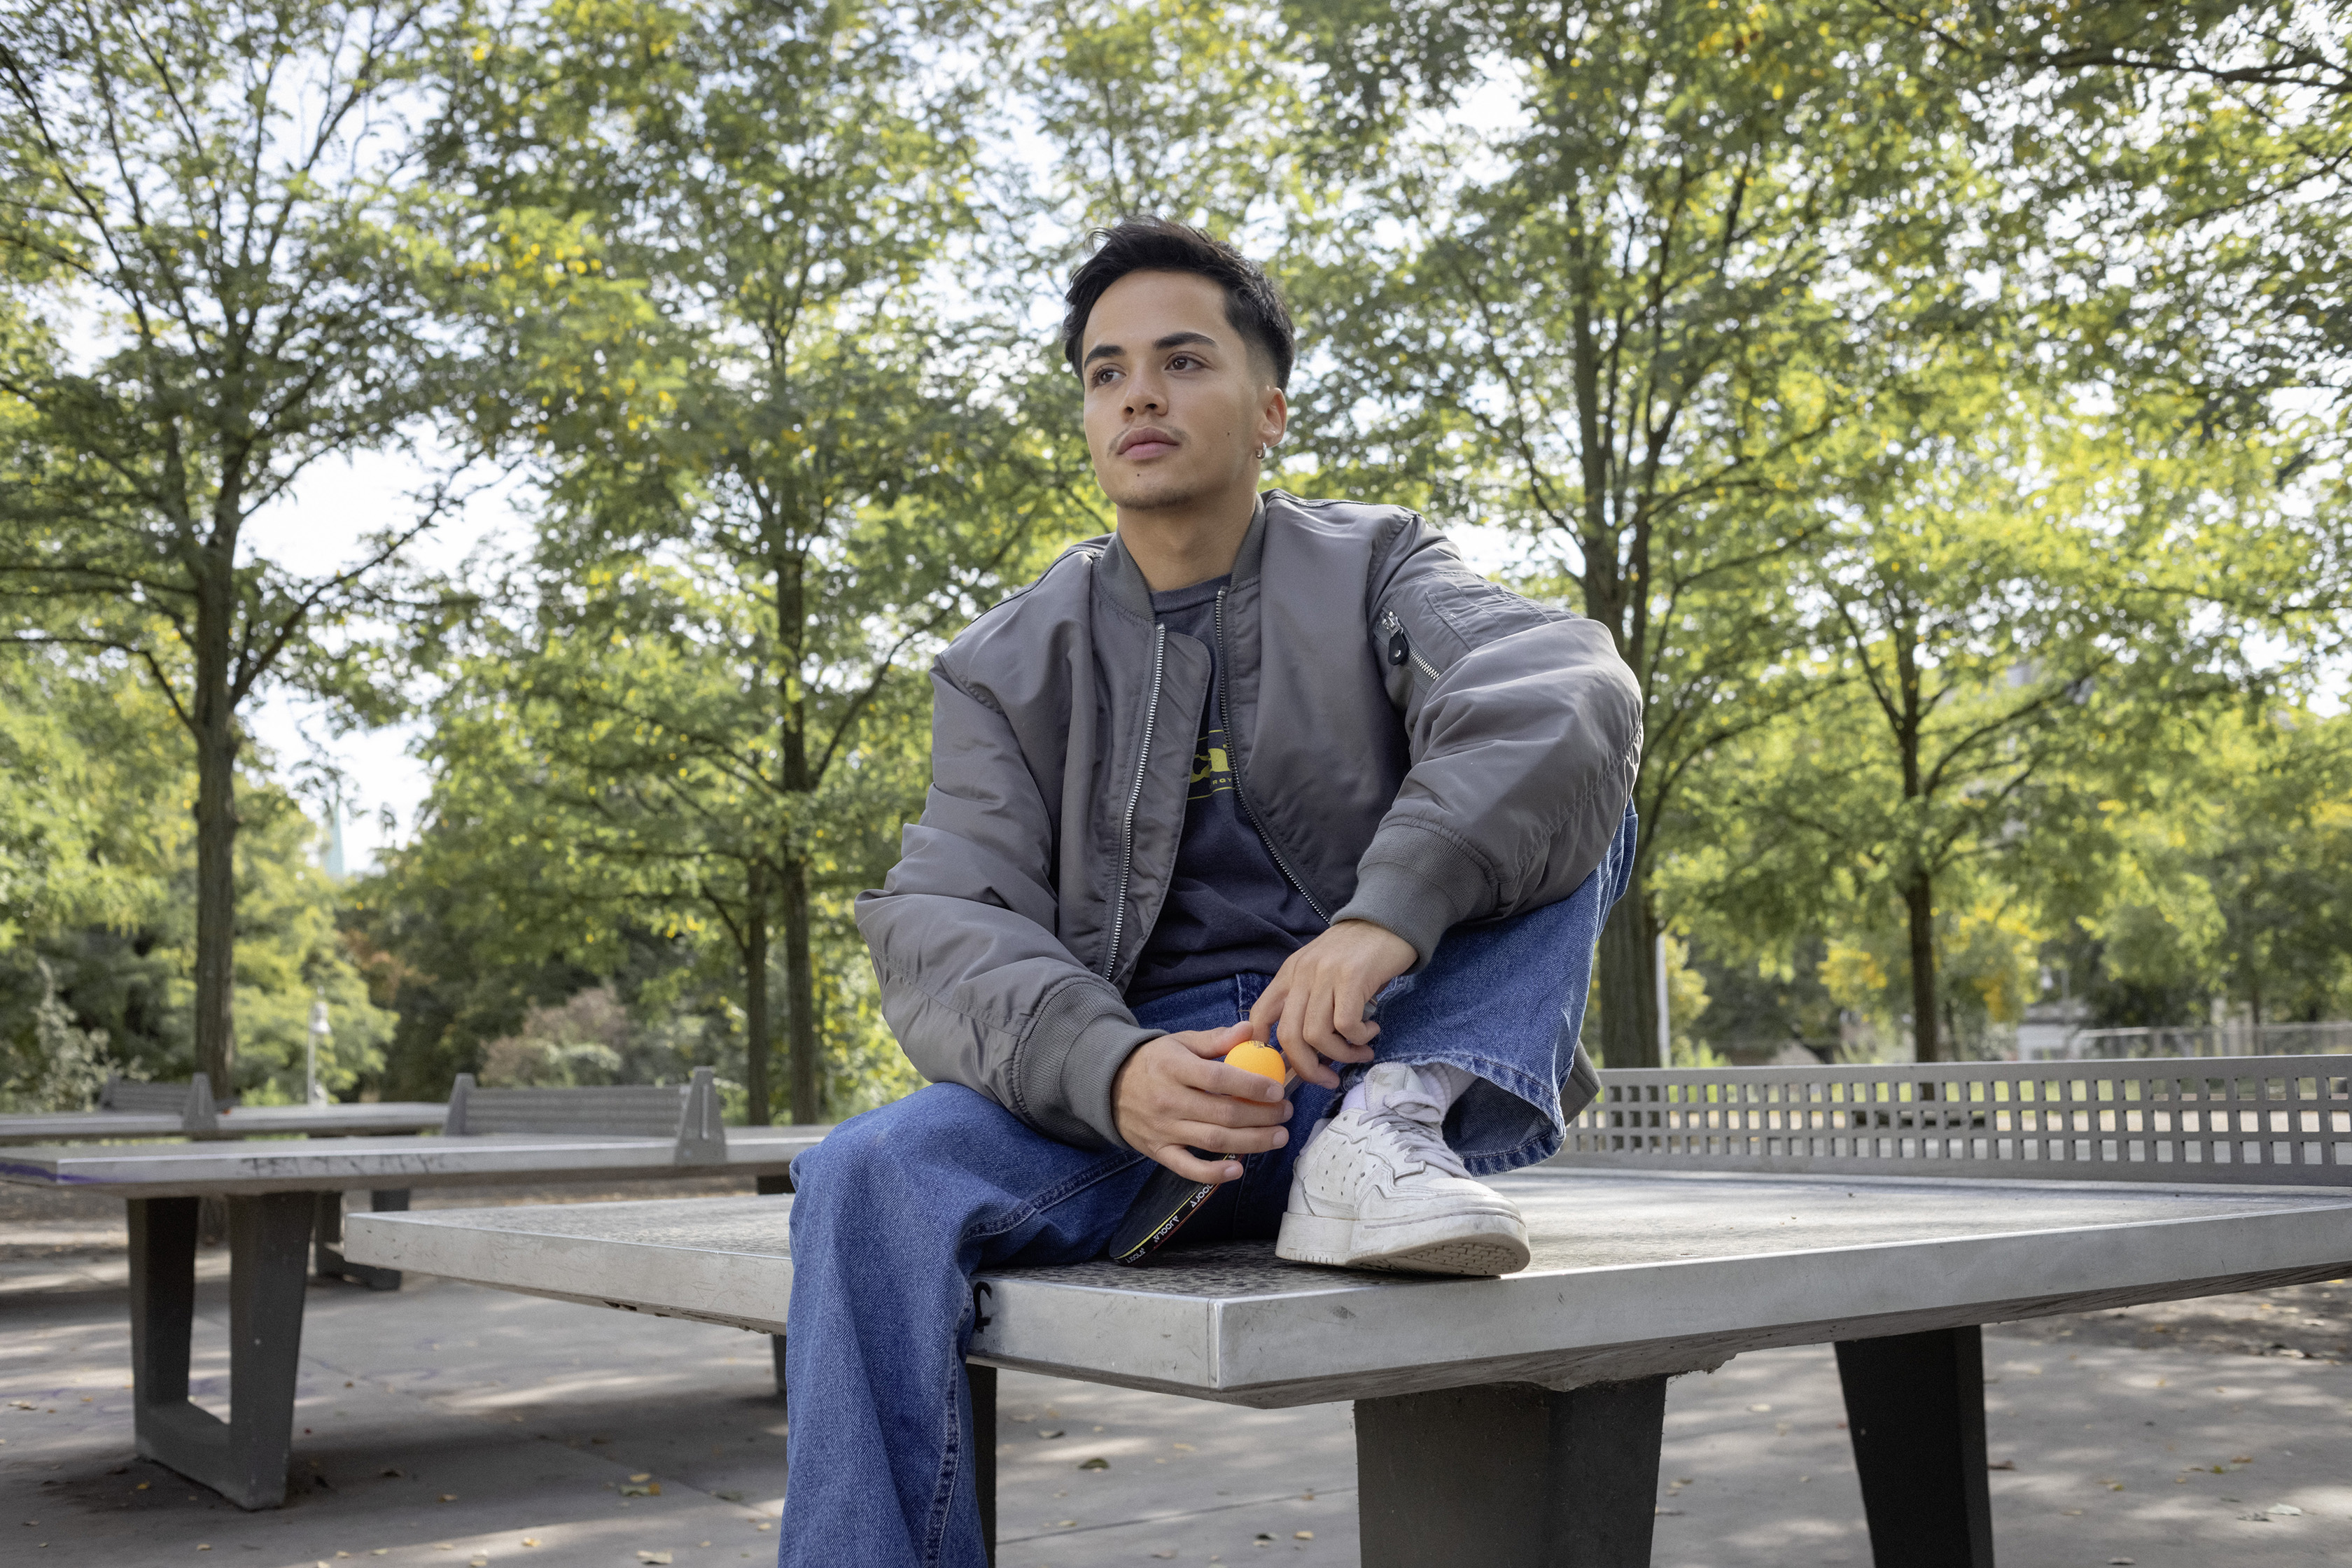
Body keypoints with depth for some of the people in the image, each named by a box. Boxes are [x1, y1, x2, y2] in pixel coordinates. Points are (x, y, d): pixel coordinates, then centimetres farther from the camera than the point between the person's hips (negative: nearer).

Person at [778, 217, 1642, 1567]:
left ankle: (1385, 1140, -30)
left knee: (1563, 794, -16)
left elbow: (1568, 696, -16)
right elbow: (944, 929, -4)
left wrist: (1389, 910, -34)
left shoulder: (1374, 571, 6)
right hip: (1139, 1092, 0)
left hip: (1370, 1052, 0)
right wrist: (1108, 1075, -26)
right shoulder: (1011, 665, 9)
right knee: (873, 1178, -28)